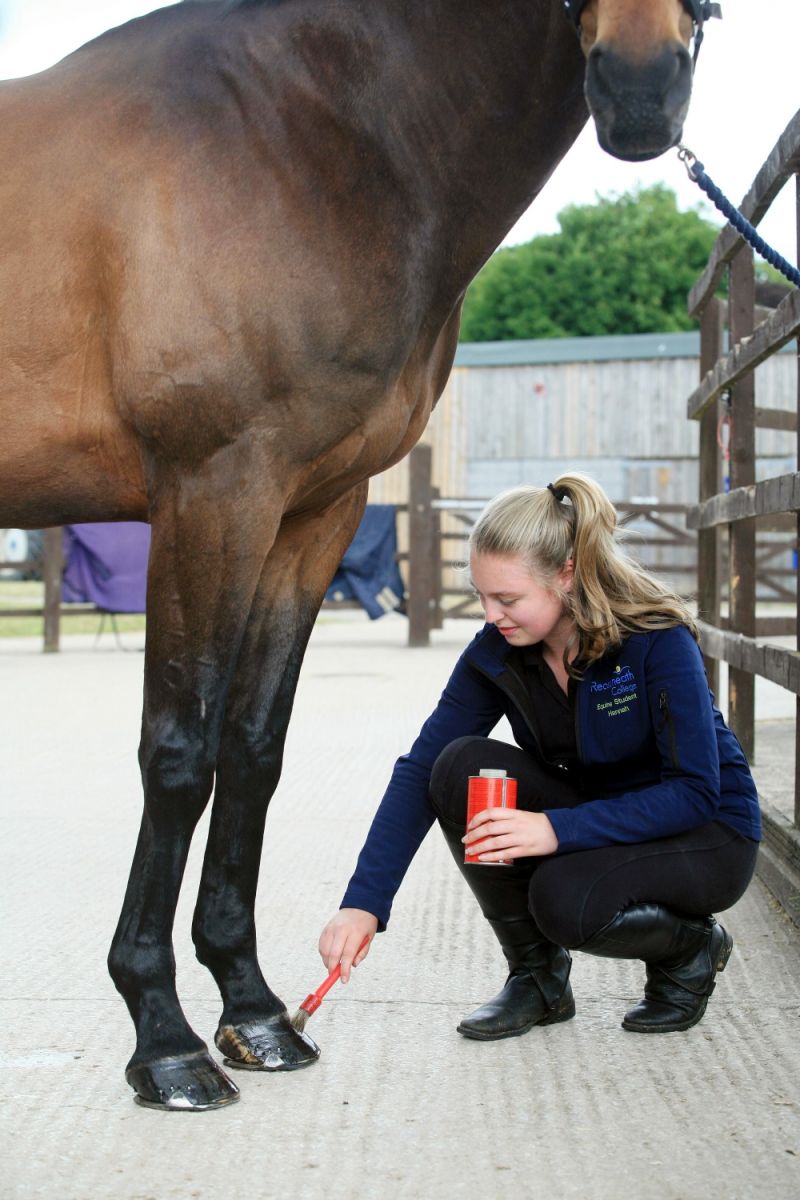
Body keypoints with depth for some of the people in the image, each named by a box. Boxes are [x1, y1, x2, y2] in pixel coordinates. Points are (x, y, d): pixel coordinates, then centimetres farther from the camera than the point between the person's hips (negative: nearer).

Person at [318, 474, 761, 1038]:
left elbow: (696, 791, -27)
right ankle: (538, 977, -7)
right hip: (593, 814, 5)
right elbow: (420, 769, -14)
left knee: (565, 900, -34)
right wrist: (363, 904, -24)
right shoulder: (495, 653, -12)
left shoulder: (658, 639, -26)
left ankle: (692, 945, 0)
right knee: (462, 768, -21)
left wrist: (559, 829, -37)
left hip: (709, 832, -5)